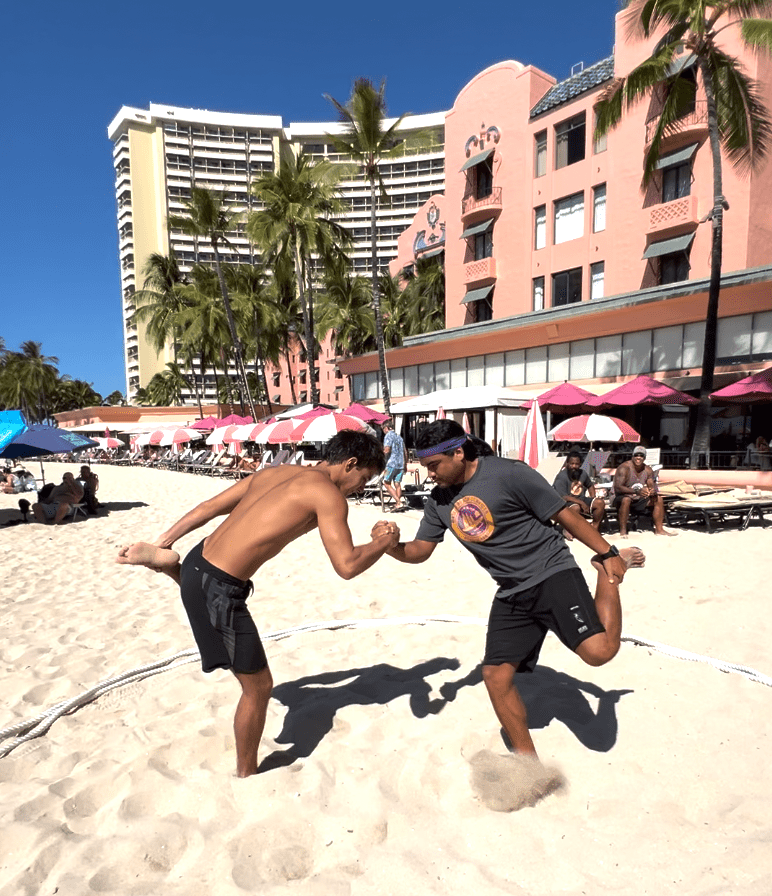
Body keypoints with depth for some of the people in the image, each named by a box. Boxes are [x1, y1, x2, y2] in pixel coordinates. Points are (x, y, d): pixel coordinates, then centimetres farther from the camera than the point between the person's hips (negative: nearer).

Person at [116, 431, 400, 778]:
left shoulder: (275, 472, 10)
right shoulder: (328, 495, -14)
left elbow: (208, 507, 13)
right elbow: (346, 566, -21)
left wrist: (163, 541, 22)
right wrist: (385, 541, -2)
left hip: (197, 564, 8)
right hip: (218, 589, -8)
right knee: (259, 687, 11)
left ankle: (159, 557, 46)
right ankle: (246, 774, 30)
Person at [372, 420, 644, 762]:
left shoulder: (508, 474, -16)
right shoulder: (439, 502, 3)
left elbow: (565, 515, -9)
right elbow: (420, 550, 8)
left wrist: (608, 553, -5)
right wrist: (390, 545, -13)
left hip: (551, 573, -5)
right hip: (511, 593, 6)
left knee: (598, 651, -22)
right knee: (495, 675, 0)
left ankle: (609, 572, 7)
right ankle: (527, 759, 23)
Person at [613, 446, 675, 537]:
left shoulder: (648, 470, 3)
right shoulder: (624, 468, -18)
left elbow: (652, 486, 1)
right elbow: (617, 487, -28)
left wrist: (652, 491, -26)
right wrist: (637, 491, -39)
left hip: (639, 500, 7)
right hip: (621, 498, -6)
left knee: (658, 499, -6)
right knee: (626, 499, -38)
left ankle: (659, 529, -1)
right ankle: (623, 530, -28)